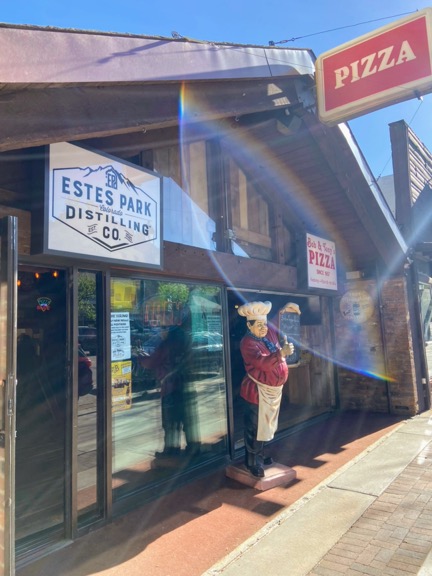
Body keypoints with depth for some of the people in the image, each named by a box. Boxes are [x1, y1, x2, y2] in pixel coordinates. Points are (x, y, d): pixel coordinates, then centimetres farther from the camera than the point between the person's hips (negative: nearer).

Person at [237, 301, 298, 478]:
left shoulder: (270, 332, 1)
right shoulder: (248, 343, -22)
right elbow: (263, 362, -35)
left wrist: (285, 310, 9)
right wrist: (282, 352, -47)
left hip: (273, 389, 9)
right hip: (257, 391, -8)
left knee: (264, 425, 21)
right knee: (254, 428, 1)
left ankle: (260, 456, 36)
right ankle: (252, 462, 15)